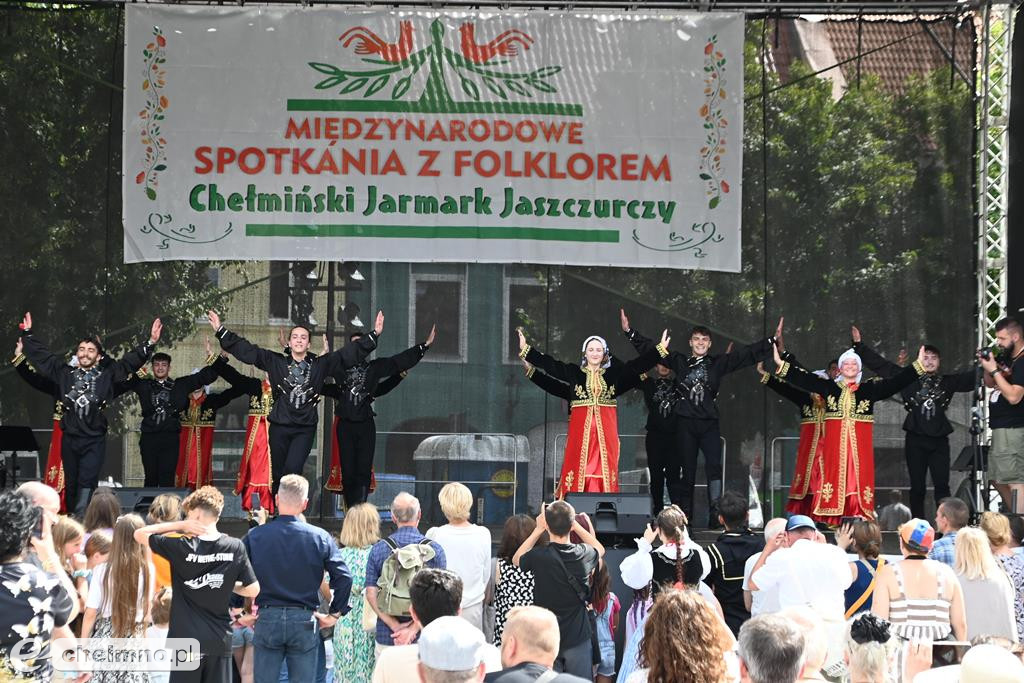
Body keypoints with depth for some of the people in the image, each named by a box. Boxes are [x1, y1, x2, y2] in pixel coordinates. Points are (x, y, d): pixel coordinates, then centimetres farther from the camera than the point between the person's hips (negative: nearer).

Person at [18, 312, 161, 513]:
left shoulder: (108, 374, 2)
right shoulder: (65, 373, 8)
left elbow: (132, 361, 1)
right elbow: (41, 356, 15)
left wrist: (150, 343, -9)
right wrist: (27, 334, 18)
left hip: (94, 440, -3)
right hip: (69, 439, 3)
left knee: (87, 484, -11)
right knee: (71, 484, 9)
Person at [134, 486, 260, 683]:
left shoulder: (181, 547, -10)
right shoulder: (235, 548, -2)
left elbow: (139, 534, 3)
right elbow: (253, 590, 4)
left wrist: (179, 526, -1)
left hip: (186, 639, -3)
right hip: (220, 641, 3)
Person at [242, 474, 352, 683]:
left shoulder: (254, 537, -2)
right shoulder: (320, 538, -2)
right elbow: (344, 578, -5)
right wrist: (334, 614, 5)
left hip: (267, 619, 0)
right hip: (305, 621, 0)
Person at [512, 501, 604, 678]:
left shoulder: (539, 557, -17)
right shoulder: (584, 555, -9)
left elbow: (516, 560, 8)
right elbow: (600, 549, 18)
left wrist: (538, 529, 6)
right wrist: (576, 525, 14)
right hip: (577, 639, 2)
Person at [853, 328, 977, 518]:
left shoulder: (948, 381, 10)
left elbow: (971, 377, 3)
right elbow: (880, 365, 4)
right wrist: (859, 345, 0)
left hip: (939, 439, 0)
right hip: (915, 440, 0)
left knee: (942, 485, -5)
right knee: (917, 487, 4)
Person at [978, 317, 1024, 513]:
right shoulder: (1006, 358, 12)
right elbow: (990, 384, 24)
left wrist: (994, 370, -18)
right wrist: (986, 366, 5)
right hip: (1000, 429, 11)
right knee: (998, 479, 17)